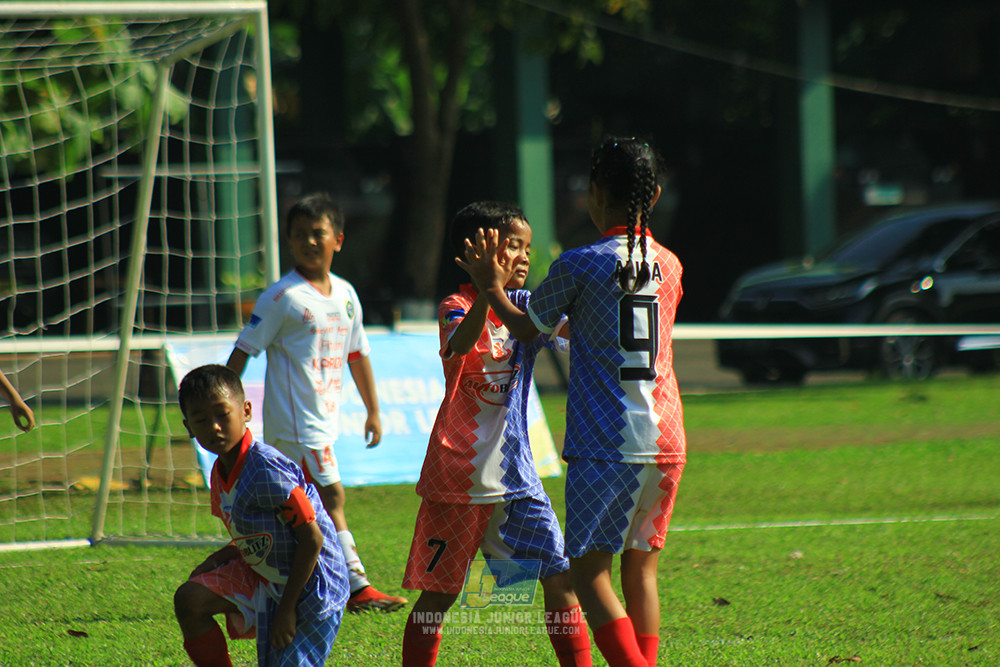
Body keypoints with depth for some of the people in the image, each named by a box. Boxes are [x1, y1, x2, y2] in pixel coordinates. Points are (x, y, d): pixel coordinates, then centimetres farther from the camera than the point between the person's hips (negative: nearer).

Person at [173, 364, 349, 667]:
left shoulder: (267, 471, -25)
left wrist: (287, 609, -19)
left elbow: (312, 539, -22)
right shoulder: (220, 474, 3)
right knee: (189, 599, -9)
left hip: (310, 587, -8)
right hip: (264, 578, 8)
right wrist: (216, 560, -1)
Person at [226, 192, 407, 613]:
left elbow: (357, 354, 20)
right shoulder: (282, 297, -10)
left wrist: (373, 410, 22)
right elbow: (244, 349, -8)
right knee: (331, 496, -12)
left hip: (324, 419, 7)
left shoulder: (345, 294, 11)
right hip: (294, 420, -7)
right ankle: (358, 588, -13)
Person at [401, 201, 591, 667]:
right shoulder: (458, 308, -10)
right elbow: (460, 345, -32)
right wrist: (487, 289, -45)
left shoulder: (526, 307, 8)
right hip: (459, 478, -6)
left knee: (560, 577, 1)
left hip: (515, 471, 6)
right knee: (438, 594, 0)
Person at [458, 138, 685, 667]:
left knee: (589, 572, -2)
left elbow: (527, 328, 8)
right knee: (640, 570, 14)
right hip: (665, 442, 5)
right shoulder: (668, 266, 9)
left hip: (605, 444, -5)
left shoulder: (580, 265, -7)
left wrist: (491, 286, 23)